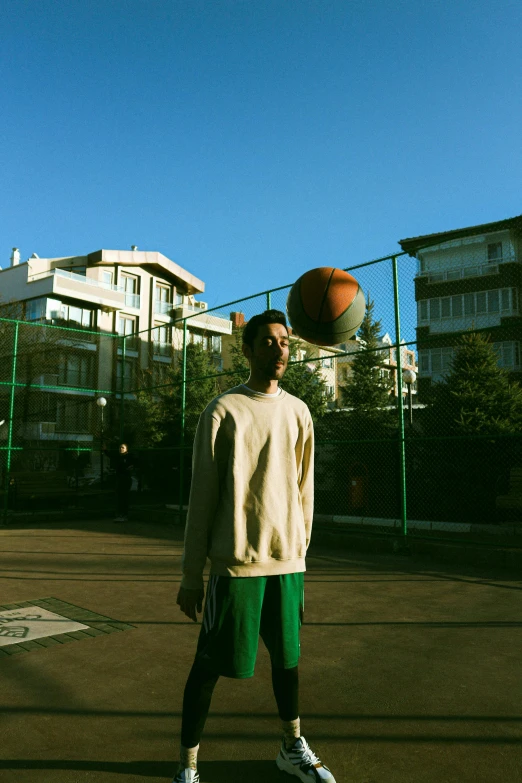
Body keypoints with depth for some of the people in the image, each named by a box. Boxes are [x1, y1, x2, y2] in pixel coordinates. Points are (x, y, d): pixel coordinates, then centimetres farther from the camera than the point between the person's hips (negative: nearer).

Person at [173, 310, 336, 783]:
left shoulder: (299, 413, 9)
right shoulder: (222, 411, -5)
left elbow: (304, 490, 13)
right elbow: (202, 497, -4)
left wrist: (300, 555, 13)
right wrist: (192, 575, -3)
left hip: (287, 560, 4)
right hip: (237, 561, -4)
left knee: (287, 655, 16)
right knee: (210, 663, 3)